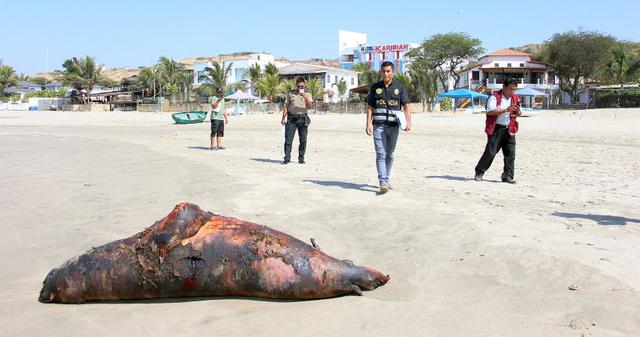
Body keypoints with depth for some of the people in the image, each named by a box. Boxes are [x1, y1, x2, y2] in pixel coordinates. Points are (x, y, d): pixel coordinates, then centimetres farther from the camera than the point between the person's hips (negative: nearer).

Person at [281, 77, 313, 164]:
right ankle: (287, 158, -4)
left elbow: (310, 106, -5)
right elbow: (286, 106, 11)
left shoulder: (307, 94, 10)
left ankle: (301, 158, 11)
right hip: (291, 118, 0)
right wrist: (283, 118, 2)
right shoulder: (290, 94, 13)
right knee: (288, 139, -6)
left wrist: (304, 96, -17)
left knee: (303, 140, 2)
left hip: (303, 118, 0)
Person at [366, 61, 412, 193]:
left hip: (394, 126, 1)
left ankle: (386, 179, 23)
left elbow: (406, 106, 0)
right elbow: (370, 107, 8)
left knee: (390, 155, 10)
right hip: (378, 125, -1)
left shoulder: (400, 87, 6)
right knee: (380, 154, -10)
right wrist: (368, 123, -4)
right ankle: (383, 182, -15)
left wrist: (408, 122, -14)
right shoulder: (375, 87, 8)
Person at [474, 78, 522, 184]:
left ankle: (508, 176, 9)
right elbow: (489, 111, -20)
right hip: (496, 128, -5)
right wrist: (506, 110, -24)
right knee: (490, 152, -4)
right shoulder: (495, 97, -7)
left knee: (510, 153, 1)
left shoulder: (515, 98, 12)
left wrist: (518, 111, -4)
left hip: (509, 129, 5)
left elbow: (518, 114, 21)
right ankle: (479, 172, 11)